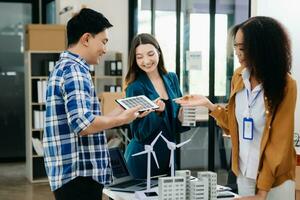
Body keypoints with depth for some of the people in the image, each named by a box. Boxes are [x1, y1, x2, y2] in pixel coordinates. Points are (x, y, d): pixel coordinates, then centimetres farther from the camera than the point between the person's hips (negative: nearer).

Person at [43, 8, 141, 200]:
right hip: (79, 174, -10)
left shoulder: (65, 67, 16)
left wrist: (118, 113, 15)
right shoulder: (74, 70, -16)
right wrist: (121, 119, -12)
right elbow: (83, 125, -26)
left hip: (75, 171, 10)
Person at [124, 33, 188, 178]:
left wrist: (182, 116, -10)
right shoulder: (135, 87, -13)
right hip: (144, 159, -5)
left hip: (168, 155, 5)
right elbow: (139, 133, -15)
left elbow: (175, 123, 11)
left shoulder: (171, 79, 2)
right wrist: (157, 112, -29)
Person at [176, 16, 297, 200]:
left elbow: (279, 143, -16)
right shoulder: (239, 77, -1)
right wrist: (207, 104, -4)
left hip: (275, 181, -5)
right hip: (244, 174, 5)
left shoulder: (285, 85, -17)